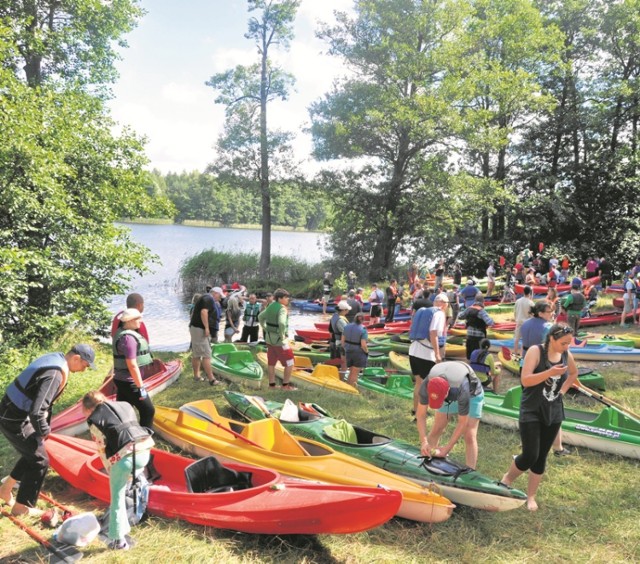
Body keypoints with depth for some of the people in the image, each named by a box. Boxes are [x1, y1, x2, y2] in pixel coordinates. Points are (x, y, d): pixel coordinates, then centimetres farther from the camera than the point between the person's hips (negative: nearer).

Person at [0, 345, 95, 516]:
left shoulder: (55, 358, 2)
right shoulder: (55, 374, -29)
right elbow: (36, 411, -33)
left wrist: (45, 426, 14)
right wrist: (43, 431, -14)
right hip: (15, 420, -9)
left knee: (32, 454, 24)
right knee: (40, 461, 3)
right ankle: (21, 507, 17)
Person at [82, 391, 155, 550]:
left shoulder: (94, 419, 5)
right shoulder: (124, 405, 22)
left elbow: (103, 450, 3)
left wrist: (110, 470, 15)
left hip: (125, 456, -6)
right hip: (145, 449, 6)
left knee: (117, 497, 11)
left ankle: (118, 540, 16)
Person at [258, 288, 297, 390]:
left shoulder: (270, 306, 6)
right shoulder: (282, 309, -19)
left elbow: (260, 317, 20)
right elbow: (282, 323, -36)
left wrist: (266, 329, 17)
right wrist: (282, 335, -22)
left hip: (269, 338, 8)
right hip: (279, 340, -8)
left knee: (271, 362, 15)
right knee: (289, 362, 4)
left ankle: (272, 384, 23)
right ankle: (286, 384, 6)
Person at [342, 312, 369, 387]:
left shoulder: (347, 327, -2)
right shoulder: (363, 330, -18)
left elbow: (343, 340, 2)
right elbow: (363, 345, -22)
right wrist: (367, 351, -3)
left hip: (349, 352, 5)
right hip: (359, 354, -5)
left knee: (351, 372, 19)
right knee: (355, 374, 4)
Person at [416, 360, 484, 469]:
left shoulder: (461, 390, -44)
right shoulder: (426, 385, -35)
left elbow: (462, 423, -31)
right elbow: (420, 415, -23)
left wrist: (448, 447, -28)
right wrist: (424, 442, -32)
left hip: (471, 395, -4)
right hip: (451, 395, 4)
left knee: (470, 436, -14)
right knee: (436, 431, 3)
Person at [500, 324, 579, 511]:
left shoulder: (566, 355, 1)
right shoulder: (536, 351, -14)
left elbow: (574, 373, 23)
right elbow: (525, 379, -23)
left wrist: (562, 390, 8)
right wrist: (550, 372, -31)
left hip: (553, 413, 5)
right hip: (531, 412, -5)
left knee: (541, 457, 10)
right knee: (530, 455, -10)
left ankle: (531, 496, 25)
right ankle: (508, 478, 19)